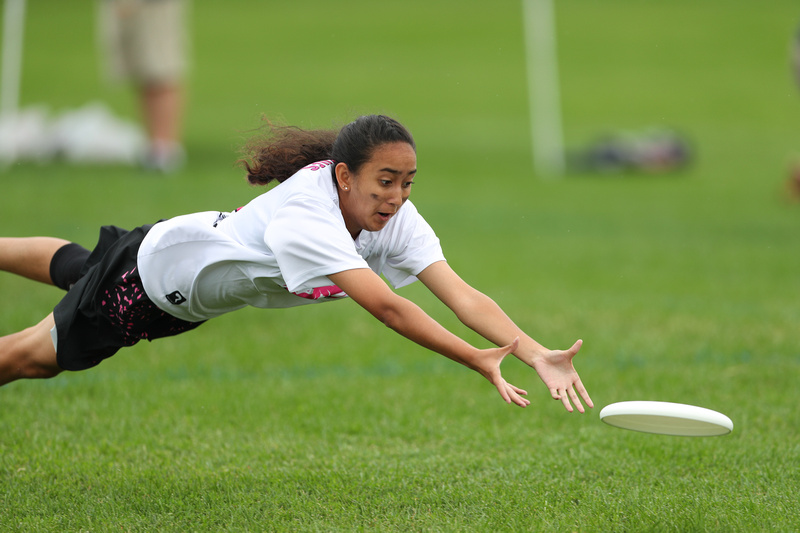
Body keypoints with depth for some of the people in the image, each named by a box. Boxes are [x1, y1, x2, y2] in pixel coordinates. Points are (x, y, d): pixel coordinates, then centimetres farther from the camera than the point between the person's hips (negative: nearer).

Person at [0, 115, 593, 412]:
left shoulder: (396, 218, -27)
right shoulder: (304, 217, -47)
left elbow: (462, 294, -36)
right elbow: (385, 306, -55)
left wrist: (537, 352, -50)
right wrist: (479, 361, -59)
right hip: (153, 272, -7)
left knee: (78, 267, 33)